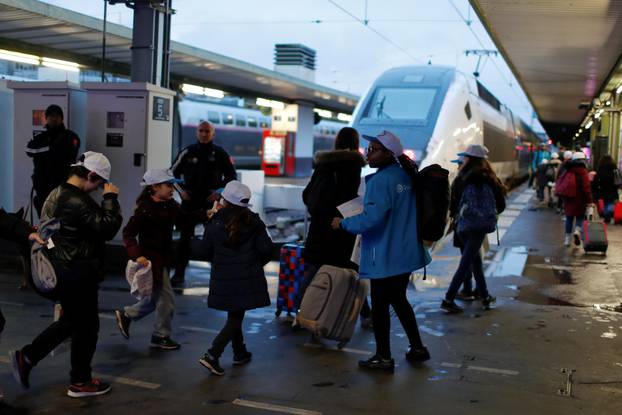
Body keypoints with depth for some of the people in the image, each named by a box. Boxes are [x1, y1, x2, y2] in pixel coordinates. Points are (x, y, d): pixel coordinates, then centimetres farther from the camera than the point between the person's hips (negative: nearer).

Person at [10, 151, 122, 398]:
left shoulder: (57, 194, 8)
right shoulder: (78, 202, -24)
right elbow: (108, 228, -23)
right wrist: (111, 198, -16)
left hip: (60, 268, 10)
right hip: (77, 274, -10)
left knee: (71, 320, 22)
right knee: (86, 325, 6)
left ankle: (26, 357, 20)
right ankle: (80, 382, 19)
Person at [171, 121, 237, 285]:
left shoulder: (220, 153, 1)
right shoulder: (187, 152, 2)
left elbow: (232, 176, 8)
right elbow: (173, 172, 11)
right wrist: (181, 190, 0)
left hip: (212, 201, 0)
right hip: (189, 201, 1)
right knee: (185, 237, 1)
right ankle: (179, 273, 7)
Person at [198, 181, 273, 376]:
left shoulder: (214, 223, -5)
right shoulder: (253, 223, -10)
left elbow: (207, 252, 2)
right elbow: (266, 249, -9)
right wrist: (257, 263, 10)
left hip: (222, 277, 3)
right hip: (246, 278, -3)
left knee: (234, 316, 20)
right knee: (235, 318, 4)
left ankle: (240, 353, 31)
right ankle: (212, 355, -8)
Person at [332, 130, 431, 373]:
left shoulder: (380, 181, -19)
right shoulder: (406, 176, 7)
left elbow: (371, 219, -26)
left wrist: (343, 223, -12)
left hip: (385, 258, -8)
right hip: (406, 254, 9)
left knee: (379, 306, 5)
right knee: (398, 299, 22)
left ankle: (383, 358, 14)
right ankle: (417, 348, 29)